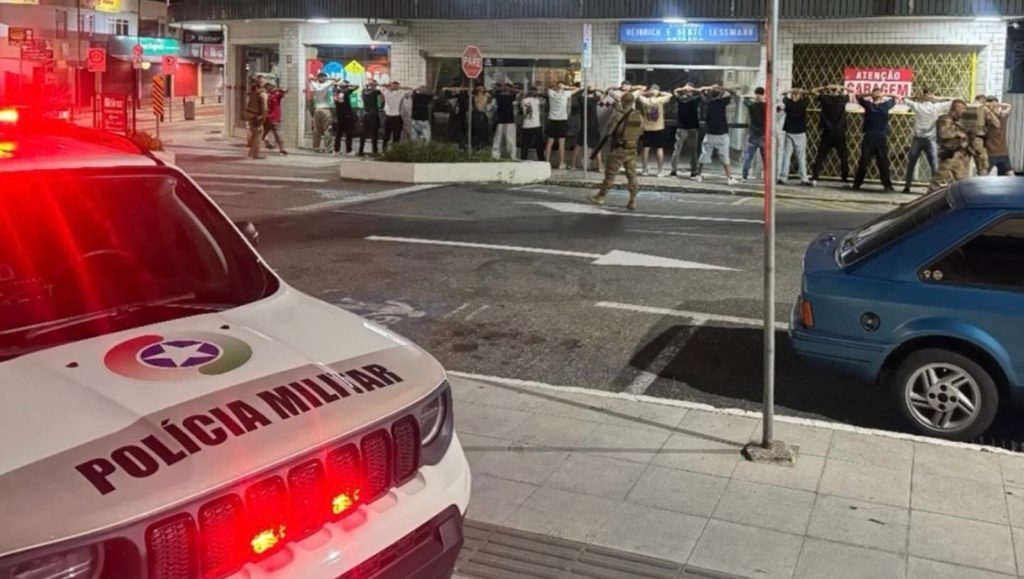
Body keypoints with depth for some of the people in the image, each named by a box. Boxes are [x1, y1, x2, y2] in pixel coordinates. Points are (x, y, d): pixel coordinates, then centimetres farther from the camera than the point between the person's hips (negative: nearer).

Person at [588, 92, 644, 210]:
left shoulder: (619, 115, -14)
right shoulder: (639, 116, -1)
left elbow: (609, 128, -6)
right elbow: (641, 132, 8)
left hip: (618, 149, -4)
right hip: (632, 150, 4)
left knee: (610, 174, 6)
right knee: (632, 176, 8)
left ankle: (601, 196, 17)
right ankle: (632, 201, 8)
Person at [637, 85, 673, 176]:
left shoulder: (644, 100, -6)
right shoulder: (660, 100, -11)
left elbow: (639, 94, 12)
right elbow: (670, 95, 1)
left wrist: (647, 93, 0)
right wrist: (659, 93, -2)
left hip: (647, 128, 2)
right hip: (659, 128, -2)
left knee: (646, 148, 8)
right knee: (659, 148, 3)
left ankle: (644, 169, 9)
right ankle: (660, 170, 2)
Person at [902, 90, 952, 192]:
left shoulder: (917, 106, -3)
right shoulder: (937, 106, -4)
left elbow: (904, 99, 10)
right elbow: (952, 102, 2)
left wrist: (917, 98, 10)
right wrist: (936, 99, 3)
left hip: (917, 139, 1)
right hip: (930, 140, -1)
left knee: (911, 163, 11)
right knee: (934, 165, 2)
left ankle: (907, 186, 10)